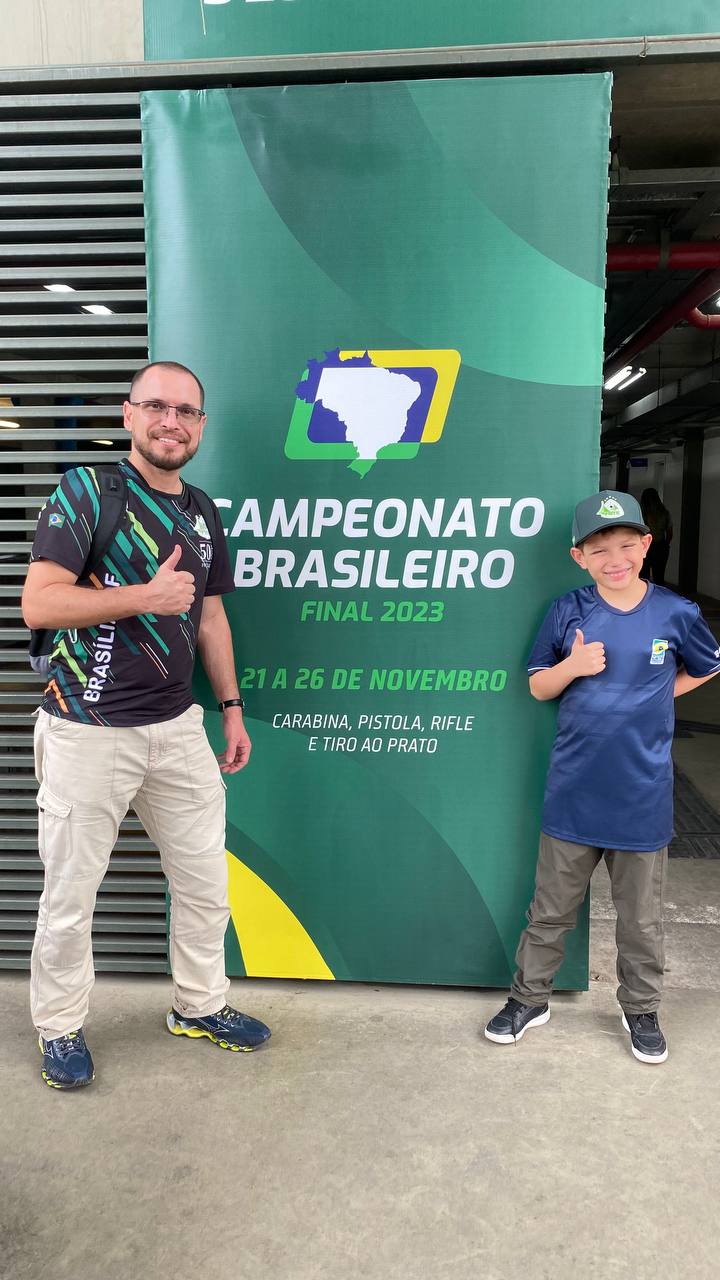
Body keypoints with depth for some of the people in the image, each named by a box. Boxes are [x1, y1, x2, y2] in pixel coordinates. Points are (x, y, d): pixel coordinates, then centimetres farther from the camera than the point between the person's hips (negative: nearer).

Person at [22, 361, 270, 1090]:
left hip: (177, 726, 6)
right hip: (88, 731, -5)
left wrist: (231, 708, 13)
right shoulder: (85, 490, -8)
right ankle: (59, 1029, 30)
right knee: (71, 893, 7)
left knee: (205, 879, 14)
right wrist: (146, 596, -21)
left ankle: (199, 1006, 35)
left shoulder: (201, 513, 10)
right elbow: (39, 603, -16)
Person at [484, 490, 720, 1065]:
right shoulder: (567, 613, -5)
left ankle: (641, 1010, 39)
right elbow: (538, 687, 2)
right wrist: (572, 666, -18)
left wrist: (650, 696, 1)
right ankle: (530, 999, 35)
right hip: (573, 791, 0)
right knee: (551, 910, 15)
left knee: (641, 918, 17)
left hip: (642, 796, 0)